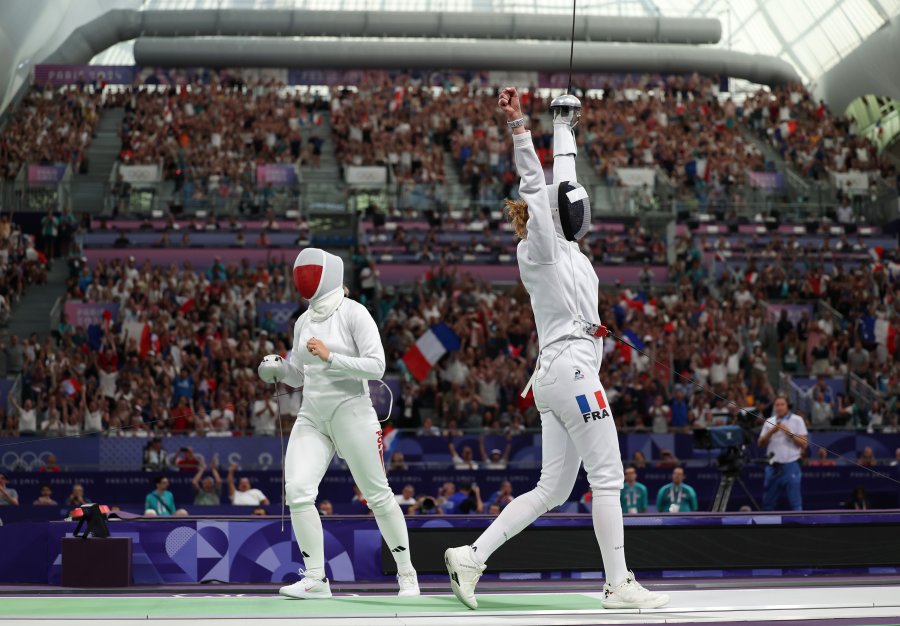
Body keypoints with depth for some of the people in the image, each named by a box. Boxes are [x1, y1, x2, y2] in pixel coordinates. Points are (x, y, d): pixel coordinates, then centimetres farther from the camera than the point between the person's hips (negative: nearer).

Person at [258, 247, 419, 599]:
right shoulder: (304, 321, 10)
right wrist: (277, 369, -2)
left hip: (351, 415, -5)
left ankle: (406, 573, 21)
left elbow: (376, 367, -16)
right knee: (297, 492, -14)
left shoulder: (354, 313, -10)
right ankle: (316, 579, -8)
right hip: (312, 418, 5)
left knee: (378, 497, 4)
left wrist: (330, 357, -24)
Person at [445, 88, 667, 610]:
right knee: (608, 479, -2)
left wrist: (565, 124, 35)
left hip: (558, 377, 9)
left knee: (552, 491, 8)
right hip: (573, 372, -9)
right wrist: (518, 123, -25)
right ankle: (619, 585, 3)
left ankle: (472, 556, 6)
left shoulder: (563, 248, 16)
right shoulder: (542, 249, -7)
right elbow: (534, 183, -18)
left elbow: (561, 180, 26)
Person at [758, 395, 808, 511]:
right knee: (768, 502, 7)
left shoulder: (797, 420, 1)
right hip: (773, 466, 4)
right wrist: (771, 431, -9)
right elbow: (761, 443, 6)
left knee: (795, 502, -6)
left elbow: (804, 444, -3)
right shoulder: (769, 422, 12)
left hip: (790, 466, -4)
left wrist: (790, 433, -14)